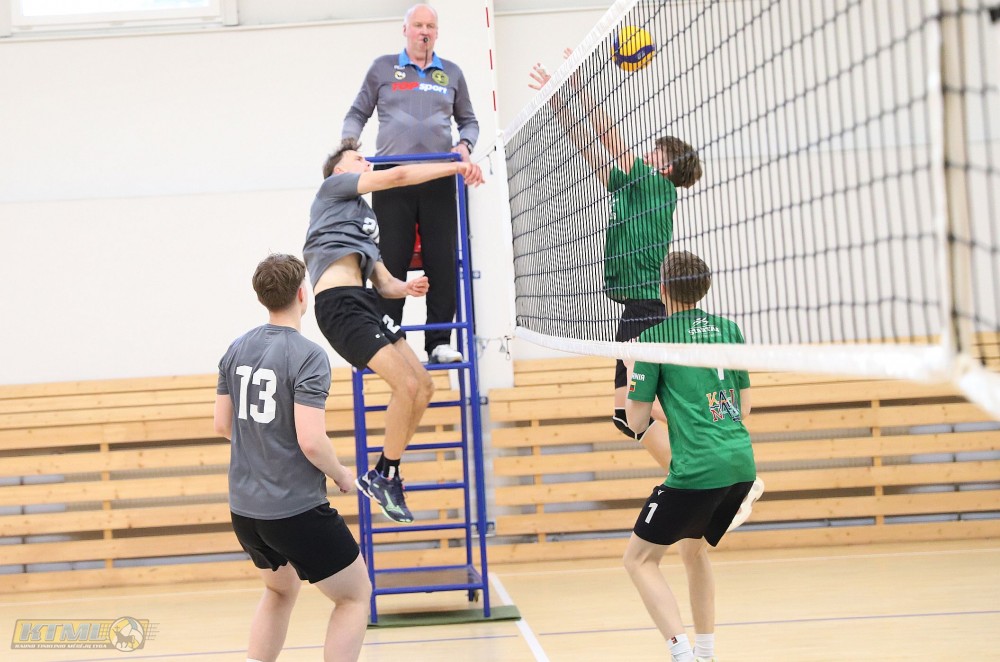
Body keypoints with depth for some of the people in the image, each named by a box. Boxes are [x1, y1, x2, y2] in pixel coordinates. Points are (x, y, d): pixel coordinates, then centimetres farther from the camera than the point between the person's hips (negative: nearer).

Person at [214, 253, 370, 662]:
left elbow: (222, 425, 12)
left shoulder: (236, 350, 4)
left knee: (280, 590, 30)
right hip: (297, 510, -7)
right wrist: (341, 474, -4)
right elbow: (311, 441, -23)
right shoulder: (308, 356, -17)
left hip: (244, 507, 7)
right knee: (356, 596, 9)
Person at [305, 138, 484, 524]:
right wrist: (455, 167, 1)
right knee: (407, 384, -17)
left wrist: (407, 288, 3)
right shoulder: (333, 187, 10)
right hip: (339, 301, -9)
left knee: (423, 387, 4)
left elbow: (384, 282, 25)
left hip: (364, 303, 9)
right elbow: (397, 176, -3)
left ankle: (383, 475, 14)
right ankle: (385, 475, -2)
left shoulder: (364, 220, 32)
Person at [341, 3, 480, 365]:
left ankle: (439, 342, 4)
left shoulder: (451, 74, 15)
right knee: (390, 264, -3)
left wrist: (465, 144, 1)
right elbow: (358, 113, 14)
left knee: (443, 264, -2)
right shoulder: (383, 68, 10)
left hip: (439, 181, 2)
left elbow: (468, 120, 22)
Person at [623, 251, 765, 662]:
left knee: (639, 559, 3)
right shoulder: (729, 329, 12)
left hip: (696, 470, -7)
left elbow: (636, 422, 0)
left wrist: (633, 371, 15)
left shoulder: (655, 338, -3)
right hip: (742, 463, 7)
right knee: (693, 549, 28)